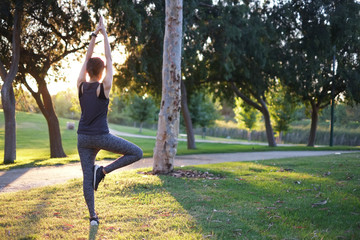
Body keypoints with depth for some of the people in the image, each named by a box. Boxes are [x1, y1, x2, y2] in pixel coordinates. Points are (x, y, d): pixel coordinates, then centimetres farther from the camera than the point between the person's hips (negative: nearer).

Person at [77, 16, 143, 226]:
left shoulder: (81, 85, 0)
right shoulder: (104, 87, -10)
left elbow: (87, 58, 8)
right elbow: (109, 60, -3)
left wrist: (94, 35, 12)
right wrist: (104, 34, 3)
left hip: (83, 138, 5)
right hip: (101, 137, -5)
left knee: (87, 178, 9)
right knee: (137, 153, 7)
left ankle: (93, 216, 9)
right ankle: (103, 170, -3)